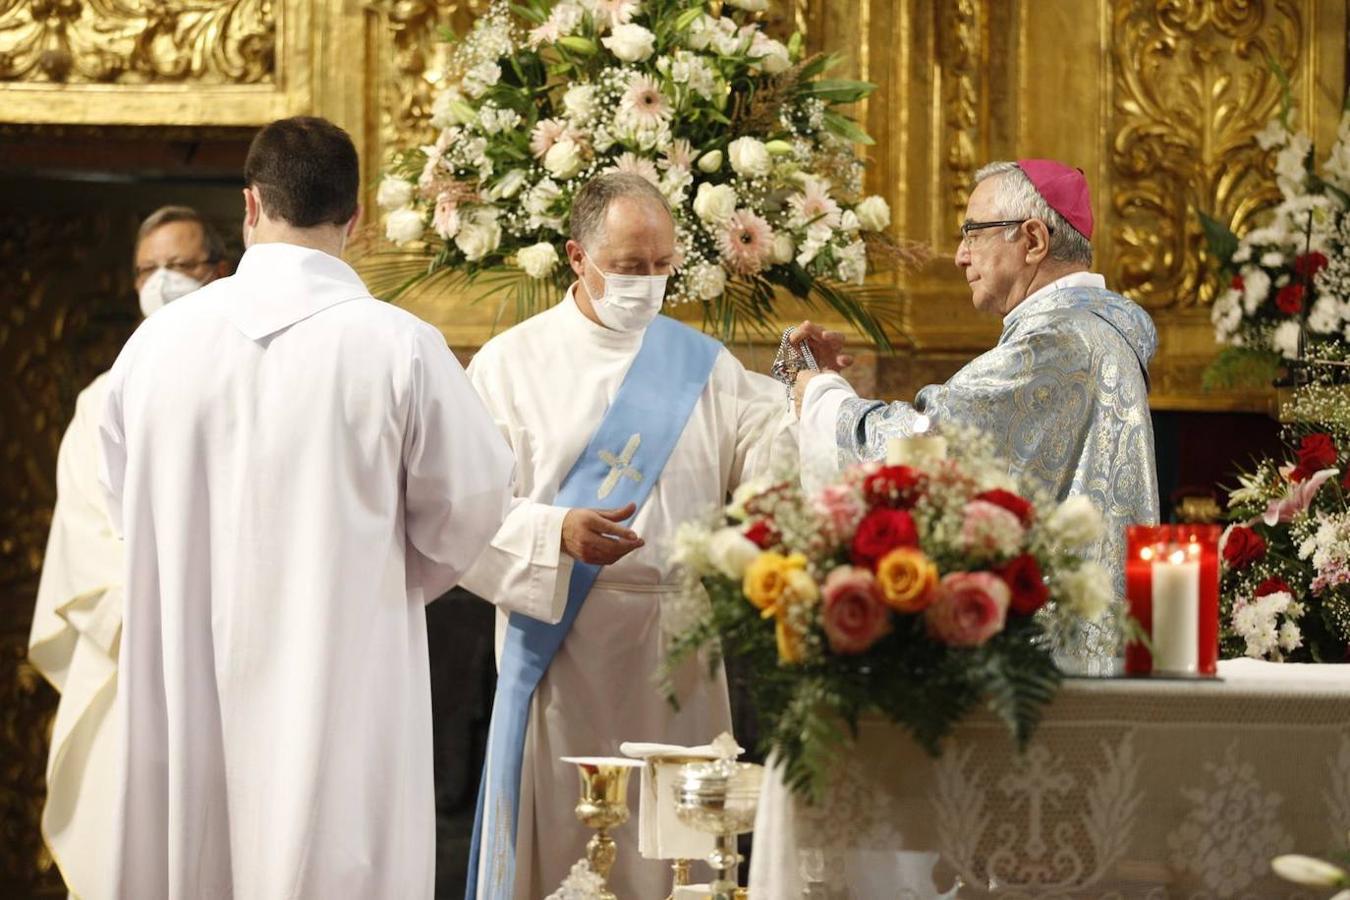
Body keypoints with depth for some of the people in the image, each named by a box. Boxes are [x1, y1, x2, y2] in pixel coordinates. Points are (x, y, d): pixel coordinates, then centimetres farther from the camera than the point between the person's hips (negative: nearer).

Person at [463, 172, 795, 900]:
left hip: (677, 648, 3)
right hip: (561, 648, -2)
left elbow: (769, 463, 0)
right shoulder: (512, 365, 2)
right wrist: (555, 533, -20)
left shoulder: (699, 363, 11)